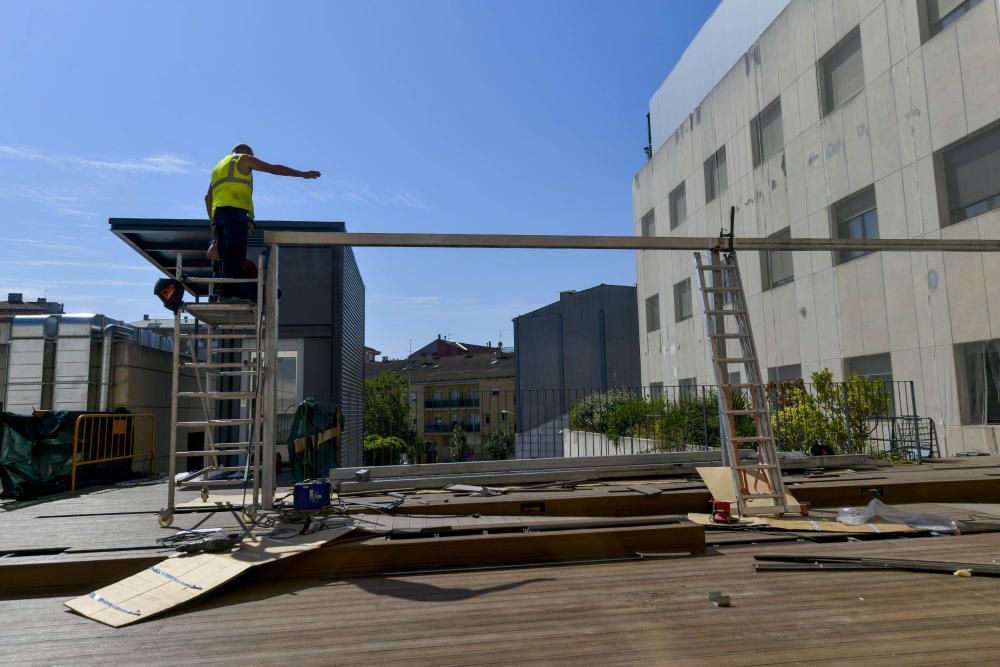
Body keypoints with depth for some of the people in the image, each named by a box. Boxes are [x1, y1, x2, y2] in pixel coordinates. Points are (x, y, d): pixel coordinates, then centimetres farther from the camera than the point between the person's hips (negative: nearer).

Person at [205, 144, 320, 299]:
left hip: (218, 211, 7)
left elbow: (208, 197, 25)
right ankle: (231, 288, -32)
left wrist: (213, 222, 20)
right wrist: (303, 174, 14)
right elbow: (274, 169, 10)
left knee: (226, 255, 2)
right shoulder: (243, 159, 15)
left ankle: (222, 291, -9)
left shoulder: (219, 166, 34)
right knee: (235, 251, -19)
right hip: (235, 210, -7)